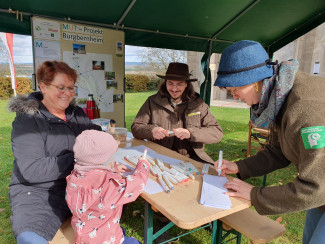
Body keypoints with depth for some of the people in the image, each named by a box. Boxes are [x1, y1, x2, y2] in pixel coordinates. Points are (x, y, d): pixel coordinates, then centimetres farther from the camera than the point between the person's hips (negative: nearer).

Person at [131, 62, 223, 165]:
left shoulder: (198, 104, 6)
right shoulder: (152, 102, 6)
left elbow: (217, 133, 0)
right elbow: (135, 128, 5)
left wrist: (190, 133, -16)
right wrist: (151, 130, -17)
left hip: (192, 159, 2)